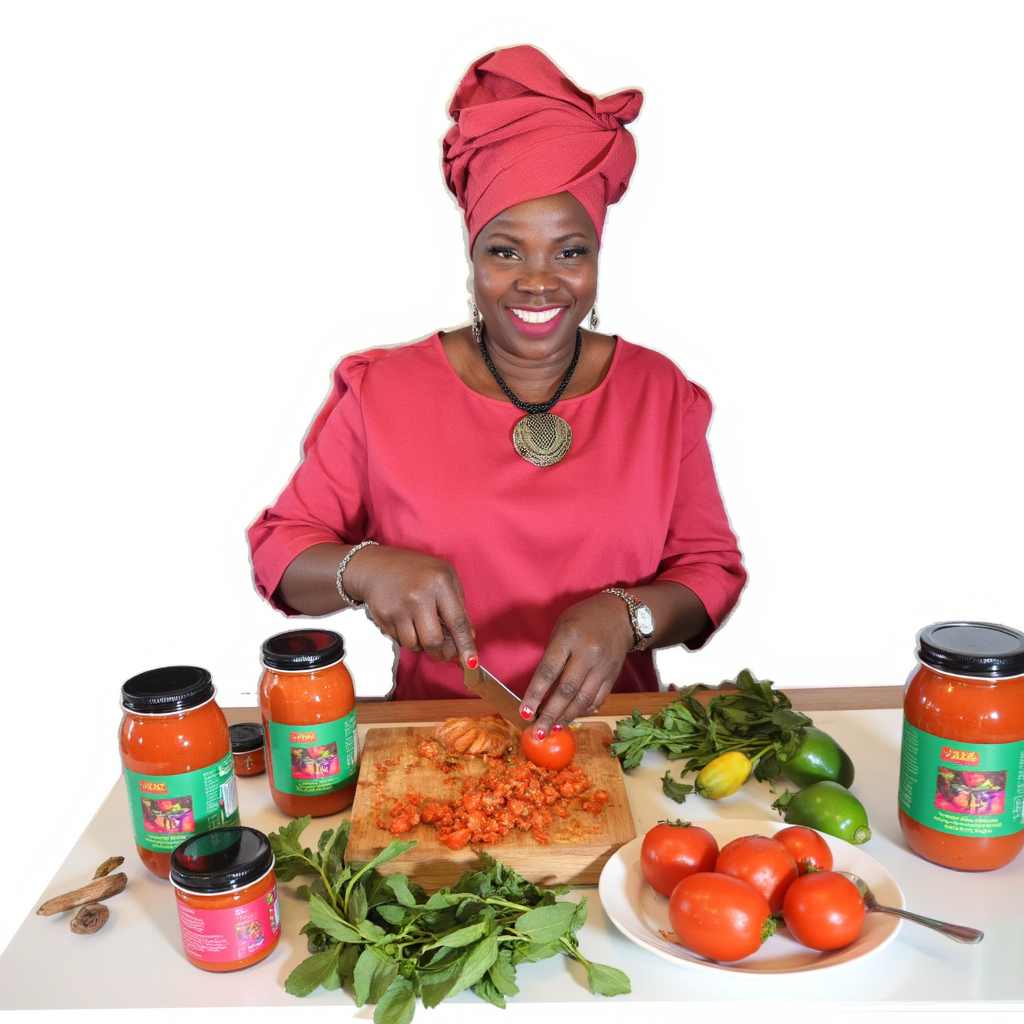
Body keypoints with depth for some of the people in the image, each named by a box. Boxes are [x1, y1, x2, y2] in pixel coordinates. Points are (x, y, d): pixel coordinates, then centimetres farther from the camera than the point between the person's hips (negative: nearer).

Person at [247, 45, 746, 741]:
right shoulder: (383, 391, -1)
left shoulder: (659, 391, 3)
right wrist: (366, 568, -18)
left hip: (610, 736, 1)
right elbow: (278, 549, 3)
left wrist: (627, 615, -16)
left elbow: (711, 568, 5)